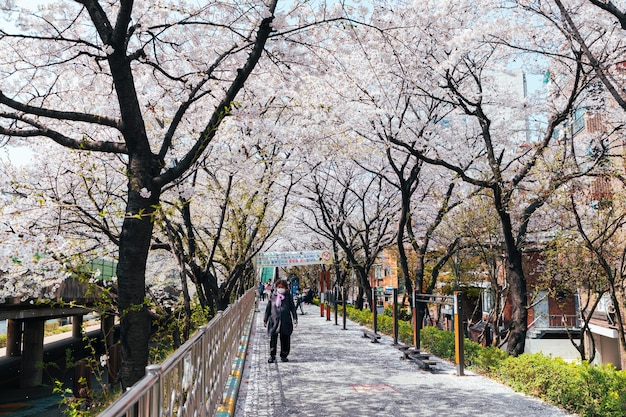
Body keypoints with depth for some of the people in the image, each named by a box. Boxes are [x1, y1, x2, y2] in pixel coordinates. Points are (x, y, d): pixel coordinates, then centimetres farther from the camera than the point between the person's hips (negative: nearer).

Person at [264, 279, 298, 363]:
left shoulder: (288, 296, 5)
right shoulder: (272, 296, 6)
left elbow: (293, 308, 6)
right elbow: (268, 308, 13)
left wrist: (295, 320, 0)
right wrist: (265, 320, 13)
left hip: (286, 321, 0)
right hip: (274, 321, 0)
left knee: (285, 339, 5)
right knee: (273, 338, -5)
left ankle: (284, 356, 19)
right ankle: (272, 356, 7)